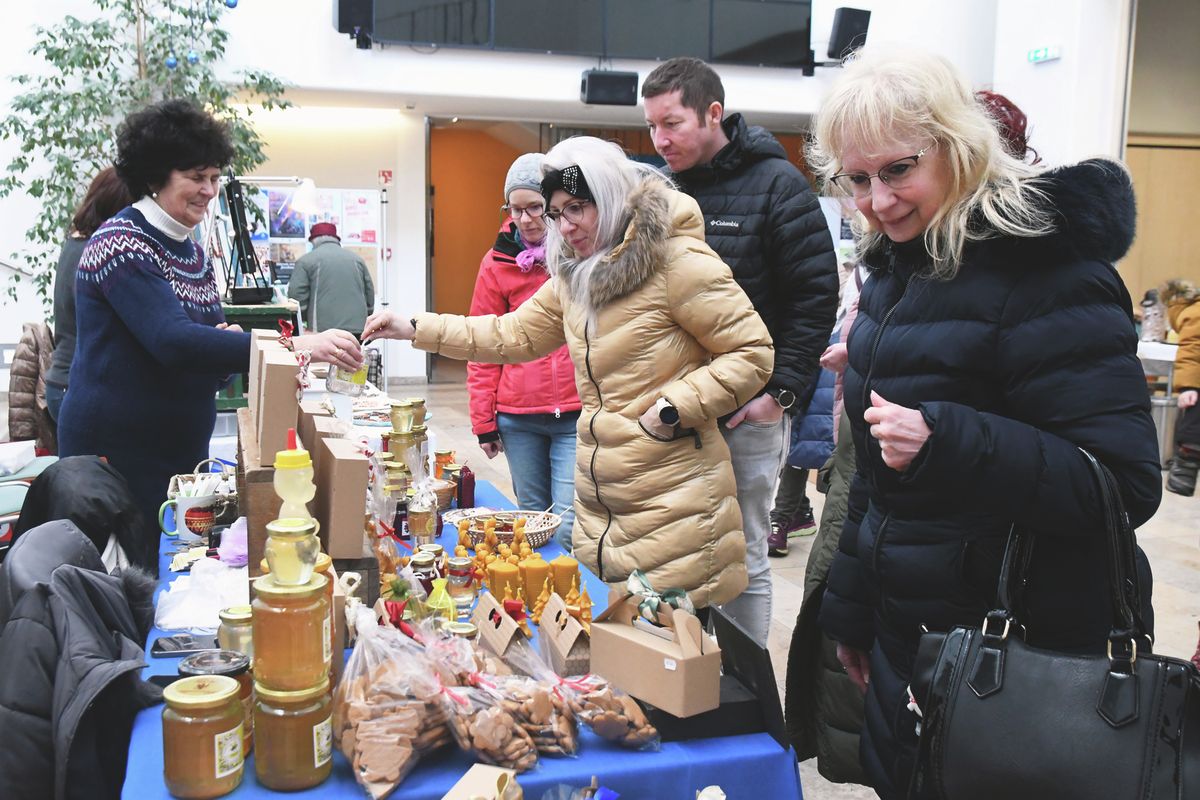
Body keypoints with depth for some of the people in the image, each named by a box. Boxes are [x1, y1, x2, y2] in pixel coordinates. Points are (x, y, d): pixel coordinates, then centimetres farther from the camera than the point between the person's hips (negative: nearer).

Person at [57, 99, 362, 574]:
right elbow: (172, 340, -28)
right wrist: (291, 346, -35)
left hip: (184, 449, 8)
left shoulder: (192, 254, 11)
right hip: (118, 456, -8)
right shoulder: (121, 244, -14)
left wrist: (227, 342, -7)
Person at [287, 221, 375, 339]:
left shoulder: (306, 260, 3)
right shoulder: (357, 259, 15)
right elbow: (370, 297, 17)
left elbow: (296, 297, -2)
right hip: (356, 328, 4)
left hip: (322, 329, -4)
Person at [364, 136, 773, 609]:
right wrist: (416, 329, 15)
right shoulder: (573, 276, 14)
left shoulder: (677, 262, -12)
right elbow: (513, 334, 20)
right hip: (601, 507, 7)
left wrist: (672, 409, -17)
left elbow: (752, 352, -11)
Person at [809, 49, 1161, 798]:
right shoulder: (900, 266, 7)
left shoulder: (1046, 272, -19)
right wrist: (852, 608, 16)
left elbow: (1126, 484, -23)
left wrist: (946, 442, -36)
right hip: (911, 631, 8)